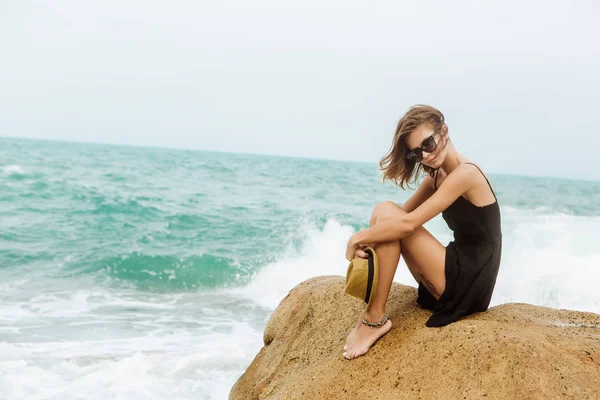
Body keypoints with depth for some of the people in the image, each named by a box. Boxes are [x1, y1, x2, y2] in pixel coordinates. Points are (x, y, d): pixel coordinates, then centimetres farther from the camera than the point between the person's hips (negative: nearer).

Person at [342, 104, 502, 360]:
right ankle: (371, 311, 4)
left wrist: (358, 237, -12)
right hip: (460, 277, 9)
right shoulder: (436, 177, 12)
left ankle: (376, 318, -12)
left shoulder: (465, 174, -17)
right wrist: (364, 239, -13)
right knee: (386, 221, 9)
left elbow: (409, 222, -23)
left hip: (468, 282, -9)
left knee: (385, 212, -15)